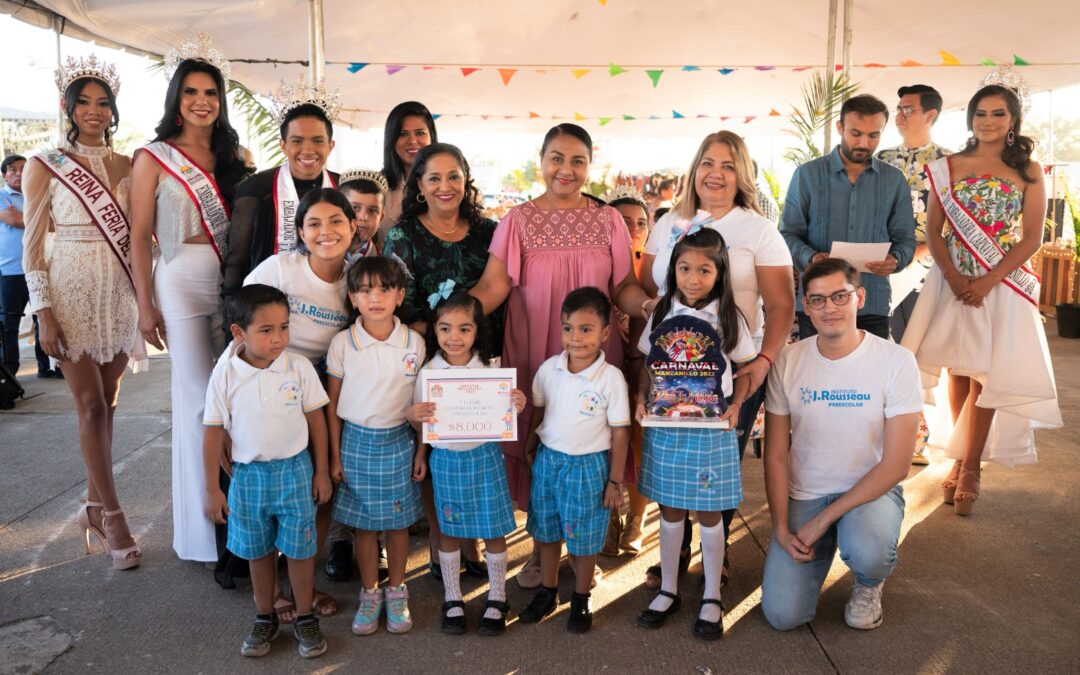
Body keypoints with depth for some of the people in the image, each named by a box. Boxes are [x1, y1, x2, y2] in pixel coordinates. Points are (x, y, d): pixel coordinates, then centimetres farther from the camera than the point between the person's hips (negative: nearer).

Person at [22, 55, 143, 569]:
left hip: (119, 291, 4)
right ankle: (113, 519, 4)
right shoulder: (45, 166, -1)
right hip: (71, 290, -3)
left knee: (106, 402, 9)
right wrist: (44, 313, -10)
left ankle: (95, 505, 23)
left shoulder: (125, 165, 9)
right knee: (91, 405, -3)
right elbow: (32, 246, -2)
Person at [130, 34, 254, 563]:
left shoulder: (237, 156, 11)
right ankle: (202, 528, 15)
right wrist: (145, 305, -4)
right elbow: (140, 237, 1)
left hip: (238, 281, 3)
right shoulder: (154, 158, 3)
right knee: (198, 397, 1)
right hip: (183, 282, -3)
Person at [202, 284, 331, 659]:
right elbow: (215, 432, -3)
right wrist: (212, 489, -1)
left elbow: (316, 419, -2)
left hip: (295, 470, -1)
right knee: (259, 551, 16)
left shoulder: (299, 367, -11)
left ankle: (305, 619, 28)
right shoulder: (225, 376, -10)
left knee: (299, 549, 8)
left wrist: (321, 472, 1)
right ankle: (264, 619, 35)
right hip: (249, 474, 1)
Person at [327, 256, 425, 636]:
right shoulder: (342, 343, -7)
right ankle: (370, 594, 28)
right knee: (363, 523, 11)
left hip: (399, 441, 0)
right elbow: (332, 403, 0)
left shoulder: (414, 342, -5)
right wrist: (335, 455, 1)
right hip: (356, 441, 0)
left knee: (398, 520, 11)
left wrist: (422, 451, 2)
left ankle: (397, 592, 29)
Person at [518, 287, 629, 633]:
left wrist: (615, 480, -7)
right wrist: (530, 451, 12)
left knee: (584, 538, 10)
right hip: (548, 460, 4)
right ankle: (547, 592, 37)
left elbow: (620, 432, -9)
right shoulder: (549, 369, -5)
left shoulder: (611, 377, -15)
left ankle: (580, 600, 31)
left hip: (589, 465, -4)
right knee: (546, 531, 17)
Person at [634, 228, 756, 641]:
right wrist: (641, 399, -8)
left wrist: (735, 406, -14)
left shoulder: (728, 318, -3)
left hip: (711, 427, -2)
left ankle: (712, 598, 23)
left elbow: (745, 371, 2)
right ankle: (668, 590, 28)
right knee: (670, 510, 12)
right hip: (665, 425, 2)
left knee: (709, 513, 7)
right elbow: (647, 365, 8)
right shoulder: (662, 314, 3)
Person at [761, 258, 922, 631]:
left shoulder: (896, 361, -12)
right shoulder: (788, 361, -5)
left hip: (872, 489, -1)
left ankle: (868, 584, 4)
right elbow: (776, 456, 0)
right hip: (803, 495, 2)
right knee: (782, 615, -12)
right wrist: (781, 527, -10)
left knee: (867, 554, -36)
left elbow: (895, 465, -14)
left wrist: (822, 520, -17)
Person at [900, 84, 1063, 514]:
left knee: (985, 375, -1)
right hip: (953, 281, 1)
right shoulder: (948, 167, 6)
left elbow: (1032, 238, -1)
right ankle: (961, 460, 15)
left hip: (1003, 285, -1)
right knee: (958, 372, 4)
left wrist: (988, 281, -13)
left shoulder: (1029, 171, 4)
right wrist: (953, 278, -11)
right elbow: (933, 232, 3)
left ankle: (969, 467, 8)